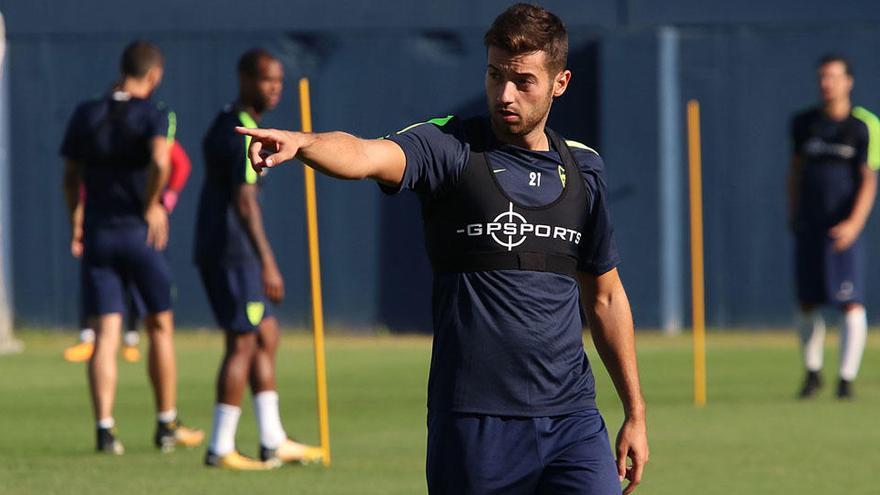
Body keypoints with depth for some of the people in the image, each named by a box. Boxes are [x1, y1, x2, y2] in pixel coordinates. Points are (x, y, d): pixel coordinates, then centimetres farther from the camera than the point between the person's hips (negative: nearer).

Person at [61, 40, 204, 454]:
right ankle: (167, 426, 19)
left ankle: (105, 428, -11)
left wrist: (77, 223, 26)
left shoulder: (85, 115, 4)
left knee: (105, 335, 1)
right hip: (141, 232, -3)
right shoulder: (153, 116, -8)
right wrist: (153, 205, -11)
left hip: (98, 234, 3)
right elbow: (160, 162, -28)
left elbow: (71, 179, 10)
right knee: (161, 326, 13)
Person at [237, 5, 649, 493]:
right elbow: (365, 155, -25)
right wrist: (300, 141, -46)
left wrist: (635, 413, 19)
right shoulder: (452, 148, -3)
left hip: (571, 419, 3)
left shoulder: (583, 169, 11)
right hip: (474, 428, -3)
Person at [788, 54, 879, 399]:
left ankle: (847, 378, 0)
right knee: (807, 303, 5)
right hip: (808, 226, 4)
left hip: (845, 227, -4)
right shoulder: (804, 122, 8)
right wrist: (792, 214, 15)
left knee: (851, 304, -7)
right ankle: (812, 372, 22)